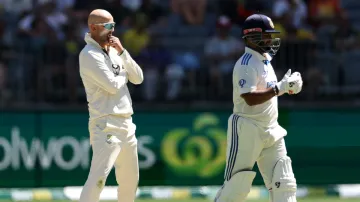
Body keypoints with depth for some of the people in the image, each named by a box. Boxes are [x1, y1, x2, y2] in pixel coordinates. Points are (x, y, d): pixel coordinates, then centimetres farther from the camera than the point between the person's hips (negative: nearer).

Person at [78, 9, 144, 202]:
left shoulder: (114, 52, 16)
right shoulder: (89, 55, -11)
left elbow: (138, 78, 9)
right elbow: (113, 86, -18)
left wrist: (122, 53, -2)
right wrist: (124, 73, 3)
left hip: (126, 124, 9)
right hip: (106, 126, -9)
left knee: (130, 179, 14)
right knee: (98, 178, -19)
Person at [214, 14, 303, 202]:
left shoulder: (265, 60, 14)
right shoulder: (246, 65, -15)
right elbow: (250, 98, -26)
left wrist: (288, 87, 4)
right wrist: (280, 87, -27)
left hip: (271, 132, 9)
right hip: (247, 130, -9)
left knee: (284, 184, 1)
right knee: (236, 186, -4)